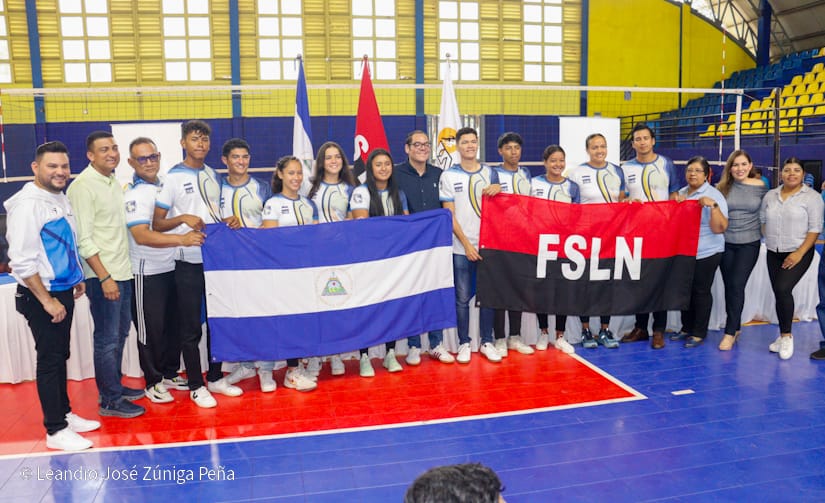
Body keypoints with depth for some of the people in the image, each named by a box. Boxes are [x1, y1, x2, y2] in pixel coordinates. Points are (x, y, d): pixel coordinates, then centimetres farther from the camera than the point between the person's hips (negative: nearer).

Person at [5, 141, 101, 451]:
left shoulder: (61, 199, 10)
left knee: (61, 356, 17)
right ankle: (55, 430, 8)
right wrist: (46, 300, -19)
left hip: (63, 291, 8)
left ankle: (64, 413, 29)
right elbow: (22, 260, -20)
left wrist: (76, 278, 18)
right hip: (41, 296, -8)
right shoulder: (27, 204, -17)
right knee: (49, 360, -1)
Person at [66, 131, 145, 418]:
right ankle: (110, 401, 11)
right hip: (102, 275, -8)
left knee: (120, 333, 16)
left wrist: (121, 271, 12)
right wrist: (104, 277, -19)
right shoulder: (83, 187, -13)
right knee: (107, 339, 0)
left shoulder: (114, 182, 11)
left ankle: (114, 386, 30)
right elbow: (83, 239, -16)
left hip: (122, 271, 8)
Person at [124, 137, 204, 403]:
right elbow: (141, 236, -27)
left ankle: (171, 373, 30)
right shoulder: (134, 194, -15)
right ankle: (153, 382, 19)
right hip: (147, 272, -7)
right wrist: (182, 239, -37)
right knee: (151, 329, 5)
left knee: (174, 324, 15)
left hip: (172, 267, 7)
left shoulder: (164, 185, 6)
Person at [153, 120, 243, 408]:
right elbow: (157, 224, -7)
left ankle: (215, 378, 28)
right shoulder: (173, 177, -6)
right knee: (191, 328, 3)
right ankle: (196, 386, 16)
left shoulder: (213, 175, 10)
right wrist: (182, 218, -25)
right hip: (189, 262, -5)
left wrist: (229, 221, -1)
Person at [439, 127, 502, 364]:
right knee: (462, 297, 3)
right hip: (461, 248, -2)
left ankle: (487, 342, 20)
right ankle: (464, 343, 16)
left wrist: (497, 190, -6)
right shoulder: (448, 176, 1)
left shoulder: (490, 173, 10)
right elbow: (449, 215, -3)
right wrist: (467, 244, -9)